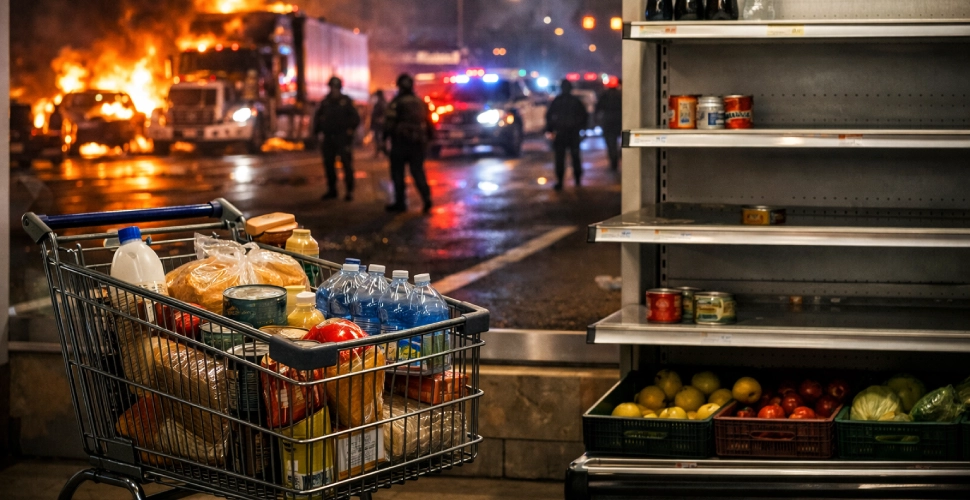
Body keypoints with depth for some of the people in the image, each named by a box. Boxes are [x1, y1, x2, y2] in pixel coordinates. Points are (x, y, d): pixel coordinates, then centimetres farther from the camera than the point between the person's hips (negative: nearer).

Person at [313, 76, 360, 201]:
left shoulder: (346, 101, -3)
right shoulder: (325, 102, 8)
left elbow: (356, 117, -2)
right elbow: (318, 116, 20)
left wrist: (351, 129, -11)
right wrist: (317, 130, 10)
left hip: (342, 138, -5)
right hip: (329, 138, 5)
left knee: (347, 163, -6)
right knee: (328, 163, 8)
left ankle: (349, 191, -2)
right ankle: (331, 190, 18)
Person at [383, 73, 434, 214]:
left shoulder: (396, 103, -9)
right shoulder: (421, 103, 10)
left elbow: (389, 123, -14)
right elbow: (429, 123, 14)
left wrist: (385, 137, -5)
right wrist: (428, 138, 22)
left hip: (400, 143, -5)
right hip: (418, 144, 5)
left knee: (398, 173, 5)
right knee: (418, 171, 8)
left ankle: (400, 202, 6)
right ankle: (426, 196, -10)